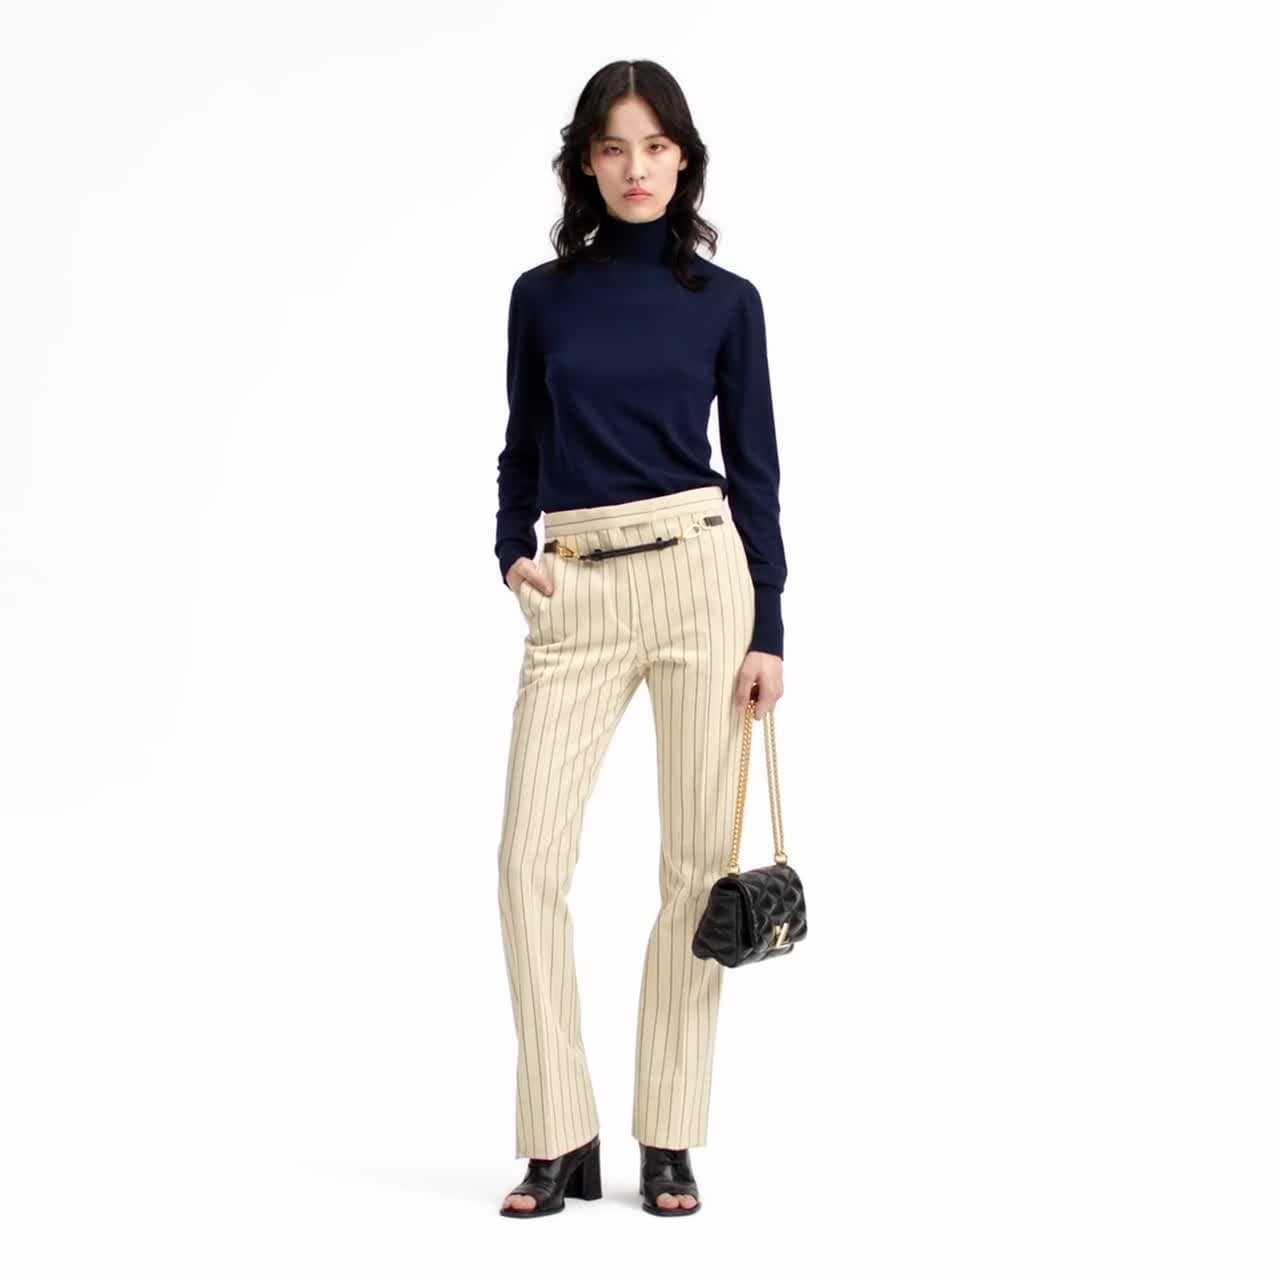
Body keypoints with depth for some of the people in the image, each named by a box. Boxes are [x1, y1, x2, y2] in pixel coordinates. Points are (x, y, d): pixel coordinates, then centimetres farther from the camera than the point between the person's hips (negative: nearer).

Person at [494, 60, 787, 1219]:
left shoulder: (727, 301, 5)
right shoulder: (542, 296, 10)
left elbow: (754, 471, 4)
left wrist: (768, 631, -2)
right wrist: (513, 555, -2)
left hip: (700, 573, -1)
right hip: (576, 595, 2)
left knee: (699, 858, 1)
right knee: (532, 857, -7)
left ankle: (669, 1142, 11)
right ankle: (561, 1141, 5)